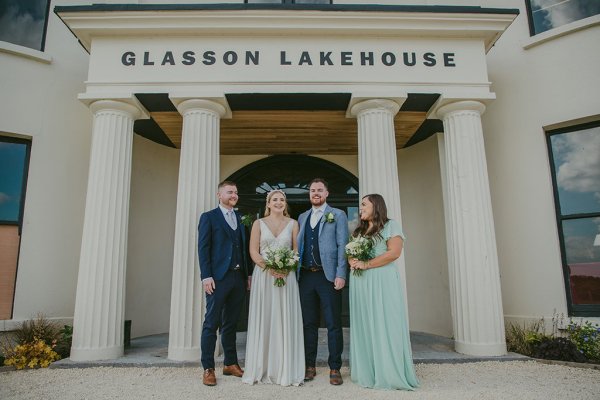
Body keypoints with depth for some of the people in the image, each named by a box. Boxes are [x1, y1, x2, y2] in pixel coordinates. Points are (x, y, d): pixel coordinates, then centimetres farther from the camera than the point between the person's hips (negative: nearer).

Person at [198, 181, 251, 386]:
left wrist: (247, 275, 8)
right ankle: (208, 368, 10)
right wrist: (206, 276, -14)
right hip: (218, 277, -5)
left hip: (238, 277, 5)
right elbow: (203, 248, -6)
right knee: (211, 323, 1)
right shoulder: (209, 217, 1)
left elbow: (244, 248, 14)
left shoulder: (240, 219, 16)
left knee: (231, 323, 14)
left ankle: (230, 363, 24)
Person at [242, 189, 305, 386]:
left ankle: (286, 370, 12)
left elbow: (297, 250, 5)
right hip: (263, 275, 0)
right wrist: (269, 267, -15)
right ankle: (262, 369, 15)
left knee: (286, 321, 2)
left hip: (287, 276, 0)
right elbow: (253, 251, 0)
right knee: (263, 320, 4)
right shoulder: (259, 223, 6)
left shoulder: (292, 224, 8)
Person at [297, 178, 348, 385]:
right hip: (305, 276, 4)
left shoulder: (338, 215, 3)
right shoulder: (302, 217, 16)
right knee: (309, 323, 11)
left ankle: (334, 368, 12)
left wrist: (341, 274, -12)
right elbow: (298, 245, 15)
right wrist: (294, 271, 6)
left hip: (328, 276, -4)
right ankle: (310, 365, 21)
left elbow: (342, 246, -4)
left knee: (333, 324, 1)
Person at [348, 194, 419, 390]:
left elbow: (394, 252, -13)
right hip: (360, 283, 6)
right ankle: (367, 372, 14)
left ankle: (389, 374, 7)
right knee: (364, 326, 6)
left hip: (382, 282, -6)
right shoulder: (359, 230, 21)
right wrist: (352, 262, -4)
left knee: (384, 325, -3)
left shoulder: (390, 225, 0)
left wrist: (365, 265, -13)